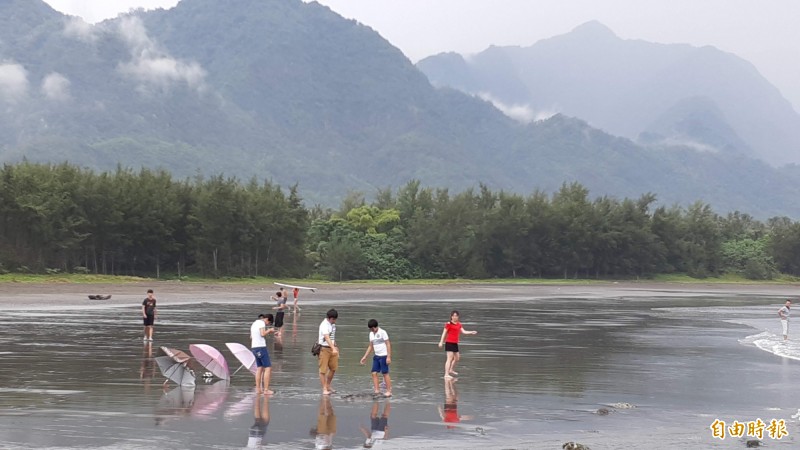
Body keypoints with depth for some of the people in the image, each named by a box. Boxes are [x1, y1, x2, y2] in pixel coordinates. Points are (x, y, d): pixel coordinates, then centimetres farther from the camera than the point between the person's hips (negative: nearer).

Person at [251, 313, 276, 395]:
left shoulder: (254, 323, 20)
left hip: (254, 347, 9)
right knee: (268, 368, -7)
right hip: (261, 347, -9)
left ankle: (258, 389, 9)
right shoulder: (261, 322, -7)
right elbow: (263, 334, -19)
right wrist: (269, 330, -2)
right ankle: (266, 390, -11)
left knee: (259, 368, 12)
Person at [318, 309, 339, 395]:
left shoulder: (332, 324, 9)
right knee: (323, 370, -2)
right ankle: (324, 389, 2)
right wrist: (333, 349, -44)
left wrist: (335, 346, 24)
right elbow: (327, 338, -34)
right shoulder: (324, 325, -20)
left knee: (333, 368, 12)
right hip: (324, 349, -8)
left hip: (332, 348, 8)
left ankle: (328, 386, 28)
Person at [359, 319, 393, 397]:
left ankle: (389, 391, 2)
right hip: (376, 356, 7)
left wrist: (388, 357, -17)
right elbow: (370, 346, 18)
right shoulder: (371, 334, 11)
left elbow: (388, 344, -12)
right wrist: (365, 357, 14)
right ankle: (376, 390, 2)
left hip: (384, 356, -7)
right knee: (374, 373, 0)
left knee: (385, 373, -4)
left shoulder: (382, 332, -11)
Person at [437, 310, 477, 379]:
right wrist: (441, 342, -10)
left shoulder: (459, 325, 11)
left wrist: (471, 332, -9)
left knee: (457, 358, 20)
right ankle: (446, 374, -16)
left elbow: (464, 331, 4)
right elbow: (444, 333, -7)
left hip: (455, 343, 8)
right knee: (450, 358, -14)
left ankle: (451, 370, 41)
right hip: (449, 343, -8)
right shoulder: (449, 324, -8)